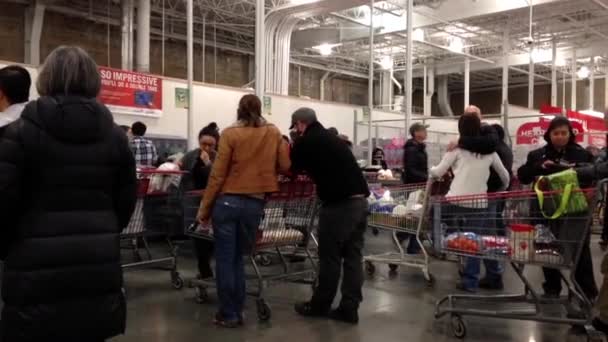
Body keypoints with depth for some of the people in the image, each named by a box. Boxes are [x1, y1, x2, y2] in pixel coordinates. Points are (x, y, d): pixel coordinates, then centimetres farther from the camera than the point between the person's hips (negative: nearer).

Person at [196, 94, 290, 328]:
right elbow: (285, 166, 3)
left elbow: (218, 174, -6)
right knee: (237, 258, 16)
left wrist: (204, 208, 0)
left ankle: (228, 314, 11)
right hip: (255, 204, 3)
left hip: (227, 201, -3)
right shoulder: (273, 133, 5)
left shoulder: (230, 134, -4)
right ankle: (237, 312, 20)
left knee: (224, 259, 6)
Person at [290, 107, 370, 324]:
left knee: (330, 257, 4)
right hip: (359, 199, 8)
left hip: (339, 203, -8)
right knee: (353, 256, 9)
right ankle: (349, 308, 14)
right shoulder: (332, 138, 21)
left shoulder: (306, 141, -3)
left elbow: (292, 169, 9)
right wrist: (310, 172, 40)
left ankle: (320, 305, 17)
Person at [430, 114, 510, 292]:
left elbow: (438, 172, 5)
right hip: (479, 203, 3)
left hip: (456, 201, -3)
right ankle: (470, 281, 10)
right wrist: (503, 189, 42)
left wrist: (430, 170, 27)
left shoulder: (458, 148, 2)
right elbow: (505, 176, 23)